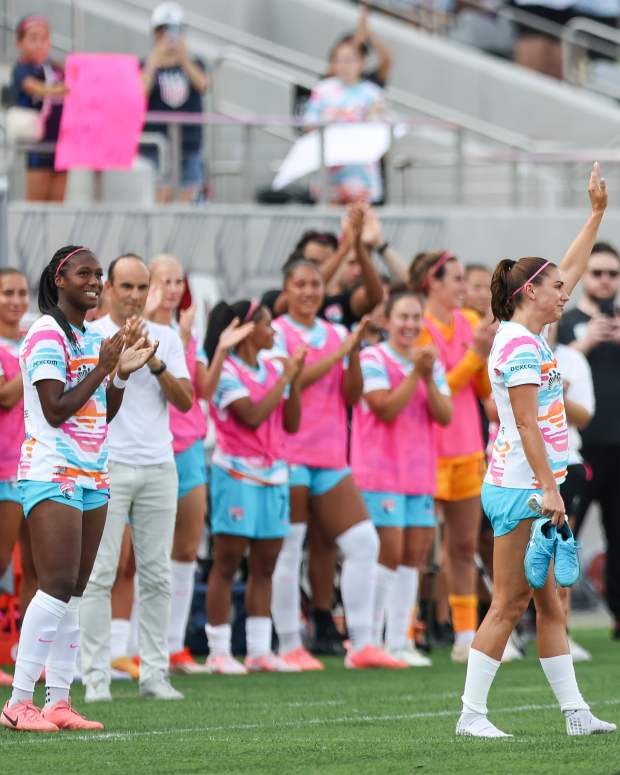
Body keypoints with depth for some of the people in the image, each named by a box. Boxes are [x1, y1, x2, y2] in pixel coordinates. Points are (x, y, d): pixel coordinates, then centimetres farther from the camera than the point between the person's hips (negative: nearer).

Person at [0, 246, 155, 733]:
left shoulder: (94, 338, 16)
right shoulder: (47, 335, -9)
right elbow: (56, 410, -15)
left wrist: (123, 372, 5)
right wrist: (103, 367, -14)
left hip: (92, 477, 8)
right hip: (51, 474, -8)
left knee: (74, 592, 4)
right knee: (58, 586, -15)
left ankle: (59, 701, 4)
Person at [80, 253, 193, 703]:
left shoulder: (167, 339, 12)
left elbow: (185, 401, 6)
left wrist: (157, 365, -8)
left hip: (159, 466, 4)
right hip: (106, 466, -3)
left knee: (157, 576, 3)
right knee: (100, 575, -6)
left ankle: (155, 674, 7)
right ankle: (96, 677, -5)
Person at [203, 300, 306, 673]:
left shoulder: (272, 368, 11)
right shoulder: (227, 371, -8)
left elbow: (291, 424, 8)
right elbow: (253, 416, -20)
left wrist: (295, 379, -1)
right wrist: (284, 378, -13)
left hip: (273, 474, 7)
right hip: (238, 474, -7)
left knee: (264, 565, 7)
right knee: (227, 562, -4)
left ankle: (259, 650, 11)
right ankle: (219, 652, 0)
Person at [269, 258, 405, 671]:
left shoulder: (336, 334, 14)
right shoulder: (276, 333, -2)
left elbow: (353, 396, 7)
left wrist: (355, 354, -8)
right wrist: (337, 353, -17)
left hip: (331, 458, 6)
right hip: (288, 456, -6)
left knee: (364, 542, 0)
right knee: (288, 551, -3)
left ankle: (362, 644, 3)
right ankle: (289, 648, 4)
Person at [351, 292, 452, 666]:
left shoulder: (432, 362, 13)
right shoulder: (373, 359, -5)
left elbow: (445, 415, 3)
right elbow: (386, 408, -16)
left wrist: (429, 377, -10)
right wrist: (415, 373, -16)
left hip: (420, 474, 6)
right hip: (380, 473, -6)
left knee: (414, 555, 4)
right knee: (389, 554, -10)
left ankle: (399, 641, 10)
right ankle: (370, 642, -2)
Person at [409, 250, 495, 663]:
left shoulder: (470, 322, 9)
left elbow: (485, 388, 10)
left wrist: (487, 353, -6)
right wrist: (474, 354, -17)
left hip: (467, 449, 7)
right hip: (429, 449, -7)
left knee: (465, 545, 11)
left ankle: (466, 635, 16)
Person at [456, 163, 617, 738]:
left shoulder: (531, 335, 14)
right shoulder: (520, 345, -13)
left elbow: (569, 271, 27)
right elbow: (527, 425, -18)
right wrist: (549, 488, -22)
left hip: (535, 489, 10)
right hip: (520, 489, -10)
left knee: (550, 604, 9)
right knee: (509, 603, -7)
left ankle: (574, 711, 10)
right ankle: (471, 714, -4)